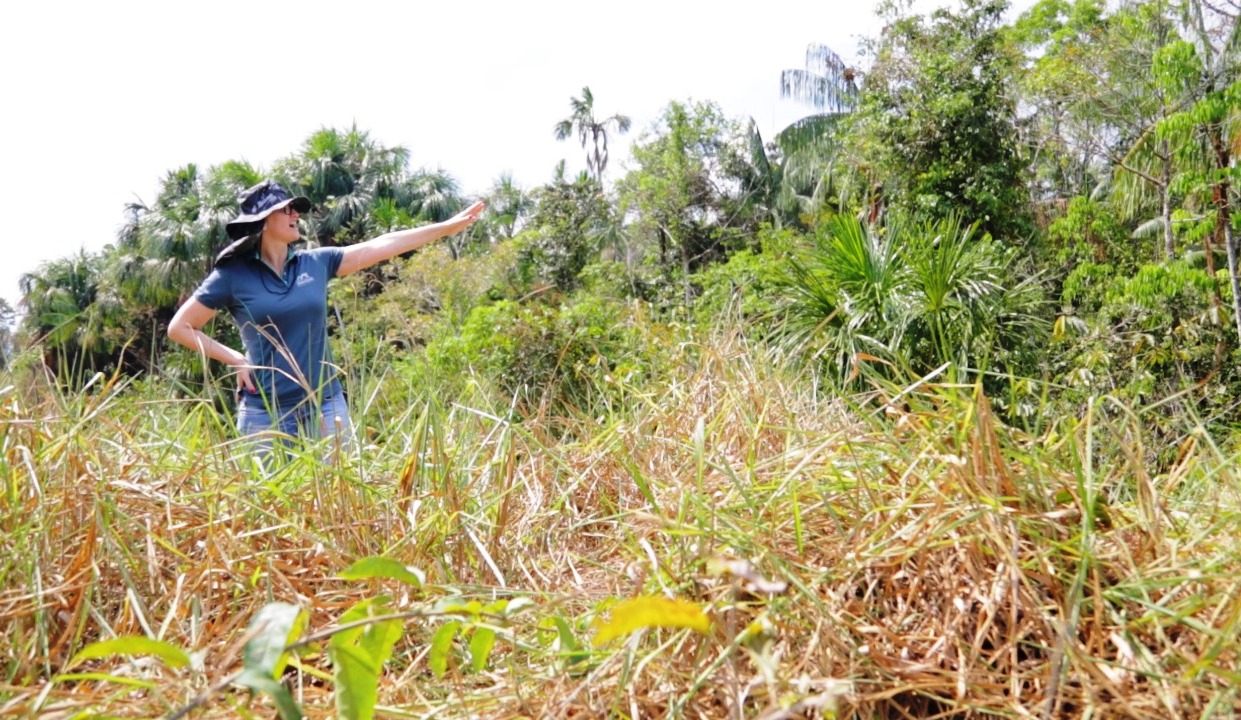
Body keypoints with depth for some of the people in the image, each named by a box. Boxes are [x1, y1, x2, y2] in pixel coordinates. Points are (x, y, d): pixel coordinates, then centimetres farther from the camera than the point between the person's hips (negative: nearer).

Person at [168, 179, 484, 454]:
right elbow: (179, 328, 2)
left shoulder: (316, 263, 5)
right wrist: (235, 360, -5)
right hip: (266, 415, -3)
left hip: (325, 406, 3)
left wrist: (448, 226, 5)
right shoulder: (233, 275, -4)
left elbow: (383, 246, 6)